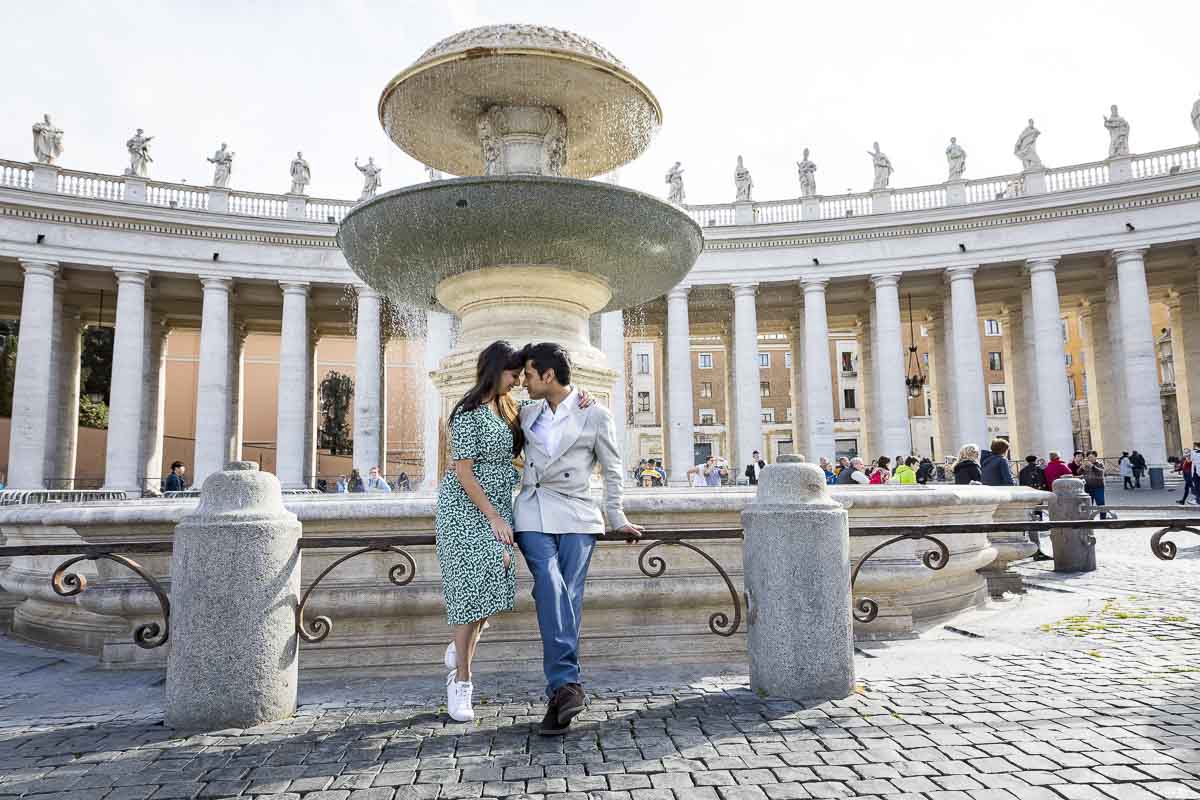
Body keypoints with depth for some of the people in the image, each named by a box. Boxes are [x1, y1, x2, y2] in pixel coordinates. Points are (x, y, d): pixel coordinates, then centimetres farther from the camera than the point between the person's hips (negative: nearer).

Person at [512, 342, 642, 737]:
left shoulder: (595, 415, 2)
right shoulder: (528, 414, 15)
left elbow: (612, 469, 9)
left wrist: (617, 520, 13)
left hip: (576, 513, -2)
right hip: (532, 513, 2)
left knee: (568, 598, -11)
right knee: (550, 585, -21)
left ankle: (558, 693, -5)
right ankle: (568, 684, -26)